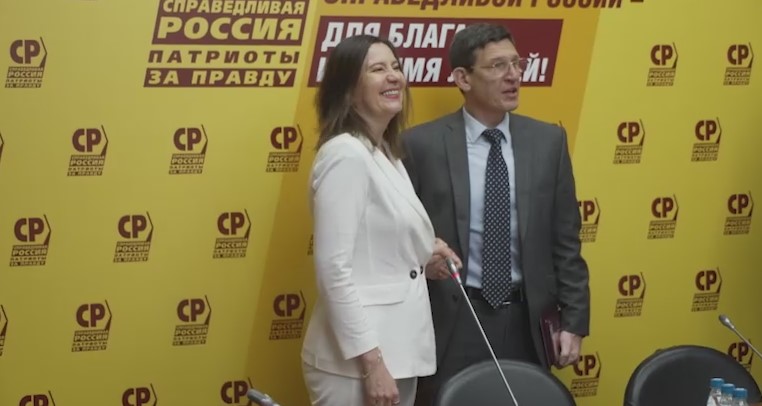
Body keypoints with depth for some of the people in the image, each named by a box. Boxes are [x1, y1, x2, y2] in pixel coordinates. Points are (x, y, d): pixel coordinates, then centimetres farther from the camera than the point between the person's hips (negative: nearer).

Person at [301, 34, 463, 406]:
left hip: (394, 350, 9)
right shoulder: (345, 154, -14)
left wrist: (422, 259, 3)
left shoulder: (386, 153, 14)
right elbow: (334, 269, -20)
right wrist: (371, 363, -23)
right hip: (357, 359, -9)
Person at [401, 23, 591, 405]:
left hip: (525, 322, 3)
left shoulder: (548, 141, 5)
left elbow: (565, 240, 7)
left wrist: (573, 320, 3)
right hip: (450, 323, -3)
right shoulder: (422, 144, -5)